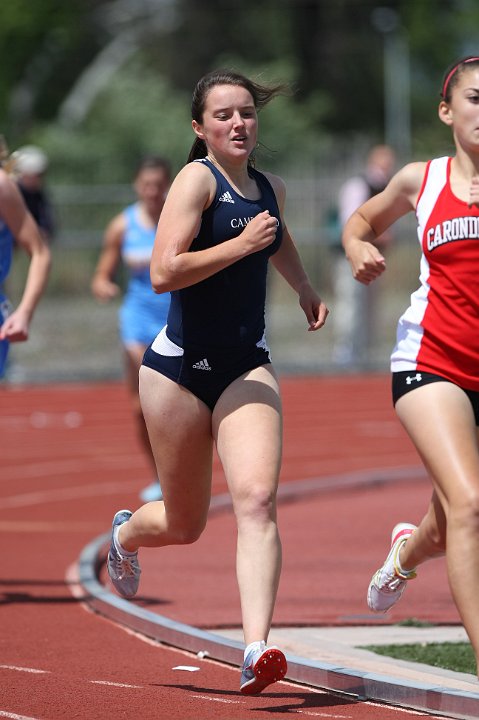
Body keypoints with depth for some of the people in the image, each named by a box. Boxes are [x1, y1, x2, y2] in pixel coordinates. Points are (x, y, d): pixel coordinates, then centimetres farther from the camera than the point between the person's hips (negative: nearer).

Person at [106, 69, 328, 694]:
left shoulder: (269, 189, 9)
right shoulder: (198, 178, -11)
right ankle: (125, 533, 47)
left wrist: (306, 290, 40)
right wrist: (242, 245, -23)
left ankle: (256, 650, -28)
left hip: (247, 369, 4)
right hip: (180, 366, -4)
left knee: (257, 497, -20)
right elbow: (163, 273, -23)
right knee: (185, 525, 10)